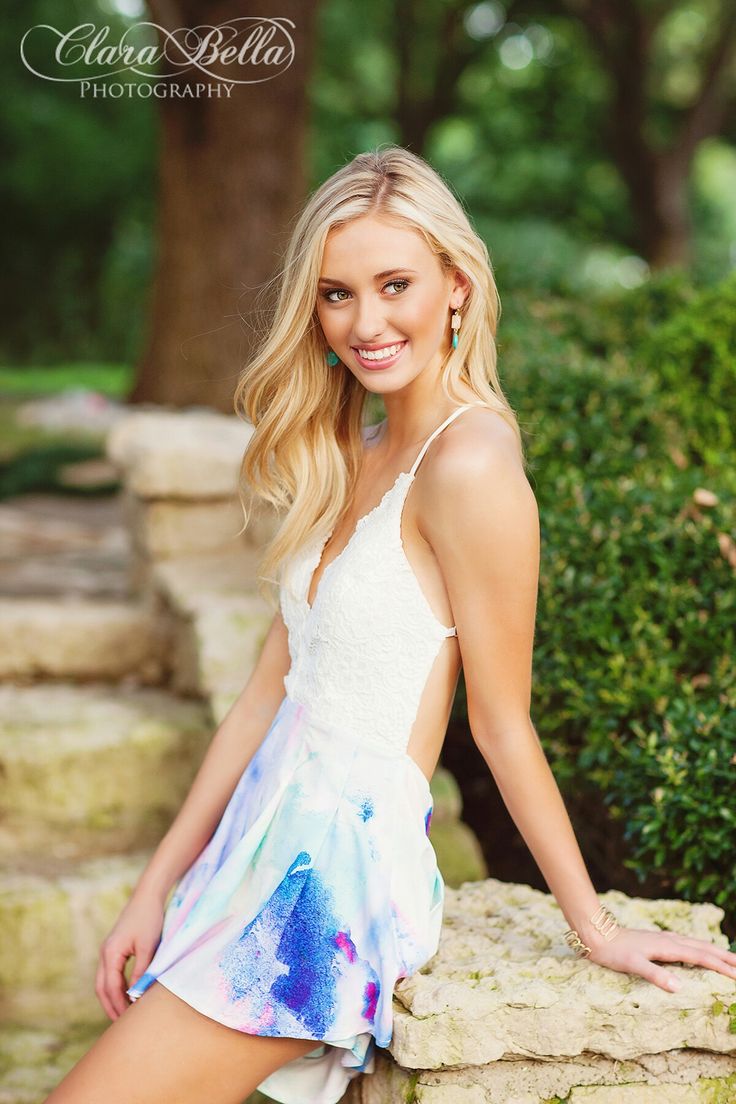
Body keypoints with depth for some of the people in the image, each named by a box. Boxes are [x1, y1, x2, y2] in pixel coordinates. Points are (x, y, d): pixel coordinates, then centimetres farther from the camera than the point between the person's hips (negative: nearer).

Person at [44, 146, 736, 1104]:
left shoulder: (468, 466, -18)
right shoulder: (351, 458, 9)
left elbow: (502, 724, -10)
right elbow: (272, 688, 9)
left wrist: (594, 926, -2)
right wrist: (157, 888, 9)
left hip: (339, 873, -8)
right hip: (268, 840, 8)